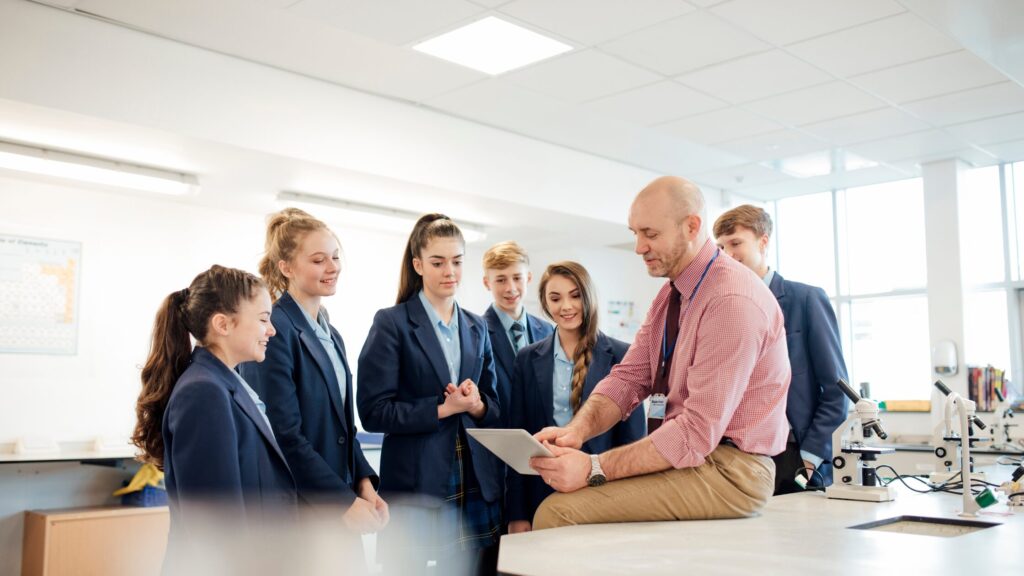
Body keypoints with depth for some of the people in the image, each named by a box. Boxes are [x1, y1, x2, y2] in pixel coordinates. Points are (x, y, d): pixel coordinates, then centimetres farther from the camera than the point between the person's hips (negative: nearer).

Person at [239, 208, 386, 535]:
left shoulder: (331, 336, 13)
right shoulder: (274, 330, -13)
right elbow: (285, 434, -18)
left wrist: (364, 481, 0)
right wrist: (345, 500, -17)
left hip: (342, 510, 8)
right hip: (300, 510, -8)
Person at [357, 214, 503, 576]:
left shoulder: (476, 327, 12)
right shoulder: (392, 323, -4)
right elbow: (373, 411, -10)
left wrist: (477, 406, -8)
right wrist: (442, 409, -16)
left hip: (476, 486, 5)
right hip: (413, 487, -4)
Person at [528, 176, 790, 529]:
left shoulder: (733, 300, -21)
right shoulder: (670, 294, 10)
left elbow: (698, 431, -26)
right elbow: (629, 378, 4)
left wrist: (594, 469, -28)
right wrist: (577, 430, -16)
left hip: (728, 471, -8)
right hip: (682, 455, 9)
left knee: (557, 513, -23)